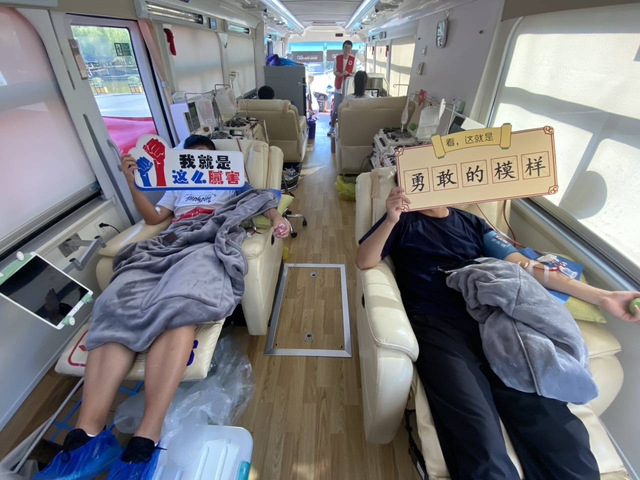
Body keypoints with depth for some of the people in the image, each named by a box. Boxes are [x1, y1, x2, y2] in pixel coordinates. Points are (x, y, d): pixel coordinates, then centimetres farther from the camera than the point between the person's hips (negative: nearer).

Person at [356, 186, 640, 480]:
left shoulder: (473, 224, 25)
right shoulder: (403, 221, 15)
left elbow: (523, 265, 20)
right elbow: (364, 262, 2)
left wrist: (600, 296, 13)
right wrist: (390, 219, -14)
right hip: (437, 327, -3)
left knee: (563, 436, -16)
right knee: (483, 445, -25)